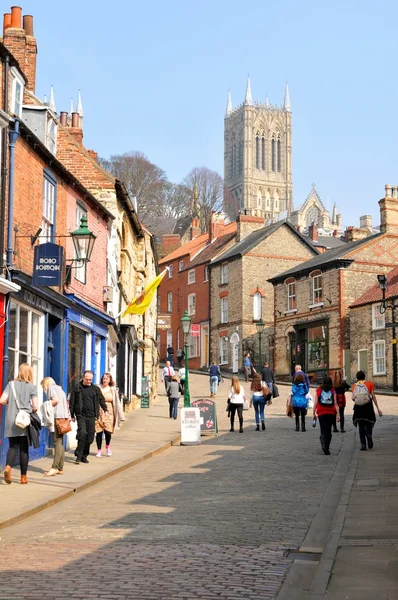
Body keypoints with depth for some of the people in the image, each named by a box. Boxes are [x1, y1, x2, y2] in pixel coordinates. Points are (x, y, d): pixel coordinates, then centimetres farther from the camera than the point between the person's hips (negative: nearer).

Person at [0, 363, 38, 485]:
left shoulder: (11, 384, 4)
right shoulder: (32, 387, -1)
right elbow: (35, 407, -6)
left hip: (11, 421, 2)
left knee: (13, 446, 8)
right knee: (24, 449, 7)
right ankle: (23, 477, 12)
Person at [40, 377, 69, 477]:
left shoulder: (51, 388, 2)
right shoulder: (60, 389, 26)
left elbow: (55, 400, -14)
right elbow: (66, 404, 22)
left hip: (57, 416, -9)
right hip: (64, 416, 9)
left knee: (58, 442, -14)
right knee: (60, 442, 9)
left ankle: (55, 467, -20)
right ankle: (60, 468, 8)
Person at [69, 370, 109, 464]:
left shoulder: (96, 389, 10)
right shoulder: (77, 388, 1)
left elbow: (101, 400, 19)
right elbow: (72, 402, 5)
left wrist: (105, 410, 9)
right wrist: (72, 415, 4)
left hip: (91, 416, 3)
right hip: (81, 415, -3)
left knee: (90, 436, 3)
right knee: (82, 433, -18)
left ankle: (84, 456, 15)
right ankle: (78, 456, -11)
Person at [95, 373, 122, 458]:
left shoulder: (113, 390, 5)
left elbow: (116, 403, 9)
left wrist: (120, 414, 7)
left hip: (109, 413, 1)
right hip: (99, 412, -1)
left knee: (108, 431, -7)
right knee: (99, 432, 0)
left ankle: (108, 446, 23)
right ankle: (99, 450, 15)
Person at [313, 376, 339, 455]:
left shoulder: (318, 390, 2)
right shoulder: (333, 391, 2)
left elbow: (315, 403, 0)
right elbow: (335, 404, -2)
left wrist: (314, 413, 6)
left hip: (321, 413, -1)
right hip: (331, 413, 1)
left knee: (323, 430, 0)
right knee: (328, 430, 11)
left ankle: (324, 445, -25)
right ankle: (326, 447, 9)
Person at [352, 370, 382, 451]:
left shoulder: (354, 386, 7)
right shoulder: (369, 384, 4)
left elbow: (353, 398, -3)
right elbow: (373, 396, -2)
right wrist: (378, 408, -3)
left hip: (358, 408, 1)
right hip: (368, 406, -1)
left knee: (361, 426, 9)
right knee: (369, 424, 12)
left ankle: (363, 444, 1)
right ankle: (369, 435, -19)